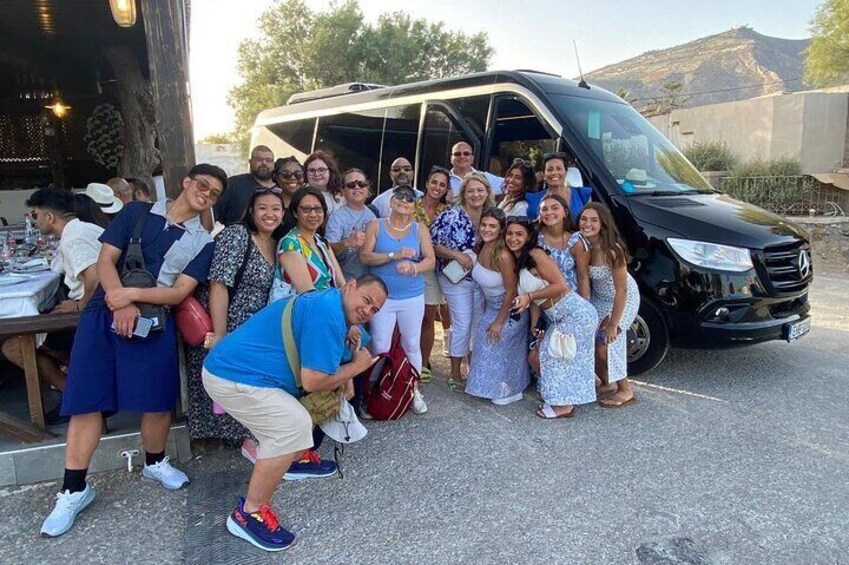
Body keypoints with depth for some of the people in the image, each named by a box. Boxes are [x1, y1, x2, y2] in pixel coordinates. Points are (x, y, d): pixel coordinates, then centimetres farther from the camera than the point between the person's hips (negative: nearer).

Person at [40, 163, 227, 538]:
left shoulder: (202, 243, 7)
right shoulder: (137, 213, 8)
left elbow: (180, 292, -3)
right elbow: (106, 260, 1)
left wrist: (132, 295, -15)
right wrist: (121, 302, -14)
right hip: (103, 315, 0)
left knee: (158, 400, 1)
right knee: (86, 400, 0)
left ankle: (154, 463, 30)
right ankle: (74, 490, 13)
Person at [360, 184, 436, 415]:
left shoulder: (420, 229, 4)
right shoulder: (375, 226, 0)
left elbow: (430, 260, -3)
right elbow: (365, 257, -9)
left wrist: (413, 267, -24)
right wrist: (394, 255, -21)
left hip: (413, 297, 2)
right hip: (382, 297, -1)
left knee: (412, 345, 9)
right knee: (380, 347, 1)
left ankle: (414, 390, 23)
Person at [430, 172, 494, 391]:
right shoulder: (450, 215, -13)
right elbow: (432, 244, -13)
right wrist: (457, 254, -22)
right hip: (457, 279, -5)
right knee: (462, 325, -4)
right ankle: (455, 374, 12)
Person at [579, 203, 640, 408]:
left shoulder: (612, 250, -31)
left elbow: (621, 290, -26)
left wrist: (613, 323, -22)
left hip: (623, 299, -6)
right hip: (598, 297, 6)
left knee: (606, 344, -9)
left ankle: (626, 391, 13)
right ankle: (608, 383, 27)